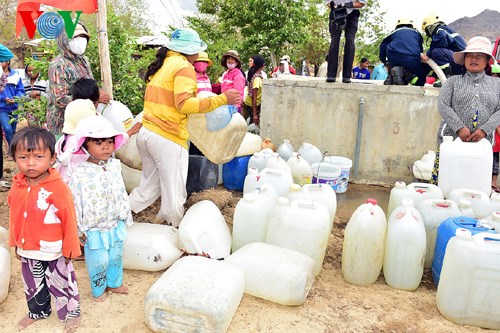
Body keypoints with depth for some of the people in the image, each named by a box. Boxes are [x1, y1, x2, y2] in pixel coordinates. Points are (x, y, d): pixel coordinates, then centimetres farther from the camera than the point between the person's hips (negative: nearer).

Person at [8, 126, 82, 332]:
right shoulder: (17, 188, -6)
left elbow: (69, 221, -17)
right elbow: (14, 218, 7)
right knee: (32, 285, 26)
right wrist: (15, 243, 14)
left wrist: (70, 248, -11)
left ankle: (72, 313, 37)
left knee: (61, 284, 14)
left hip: (54, 251, -5)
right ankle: (38, 312, 51)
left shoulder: (59, 189, -24)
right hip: (27, 251, 6)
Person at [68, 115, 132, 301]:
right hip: (94, 230, -5)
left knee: (116, 257, 22)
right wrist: (79, 231, -9)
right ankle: (98, 289, 37)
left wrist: (126, 217, 12)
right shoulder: (79, 175, -22)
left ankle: (114, 283, 46)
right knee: (99, 262, 11)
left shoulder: (115, 166, -5)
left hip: (116, 225, 5)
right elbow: (76, 206, -15)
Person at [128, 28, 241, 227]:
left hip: (145, 133, 9)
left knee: (150, 186, 21)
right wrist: (222, 99, -19)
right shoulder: (184, 66, -8)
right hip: (167, 138, -9)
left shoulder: (161, 65, 19)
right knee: (174, 193, 4)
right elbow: (184, 104, -20)